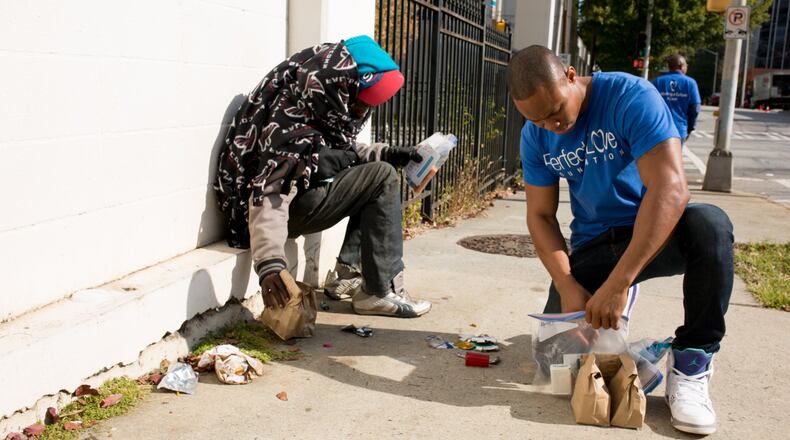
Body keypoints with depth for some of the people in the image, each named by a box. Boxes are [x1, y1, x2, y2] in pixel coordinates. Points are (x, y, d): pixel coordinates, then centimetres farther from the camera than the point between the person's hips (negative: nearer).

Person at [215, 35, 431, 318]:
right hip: (294, 208, -9)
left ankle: (348, 272, 10)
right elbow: (268, 197, -38)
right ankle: (381, 291, -13)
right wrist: (269, 265, -48)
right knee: (382, 178, -16)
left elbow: (342, 150, 16)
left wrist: (385, 154, 1)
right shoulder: (291, 126, -29)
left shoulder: (323, 108, -2)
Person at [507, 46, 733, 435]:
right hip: (594, 243, 4)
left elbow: (670, 188, -32)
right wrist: (568, 288, -20)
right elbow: (540, 216, -3)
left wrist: (617, 283, -38)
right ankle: (605, 309, 23)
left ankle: (691, 358, -19)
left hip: (658, 231, -3)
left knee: (710, 225, -36)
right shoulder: (535, 137, -6)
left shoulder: (631, 96, -22)